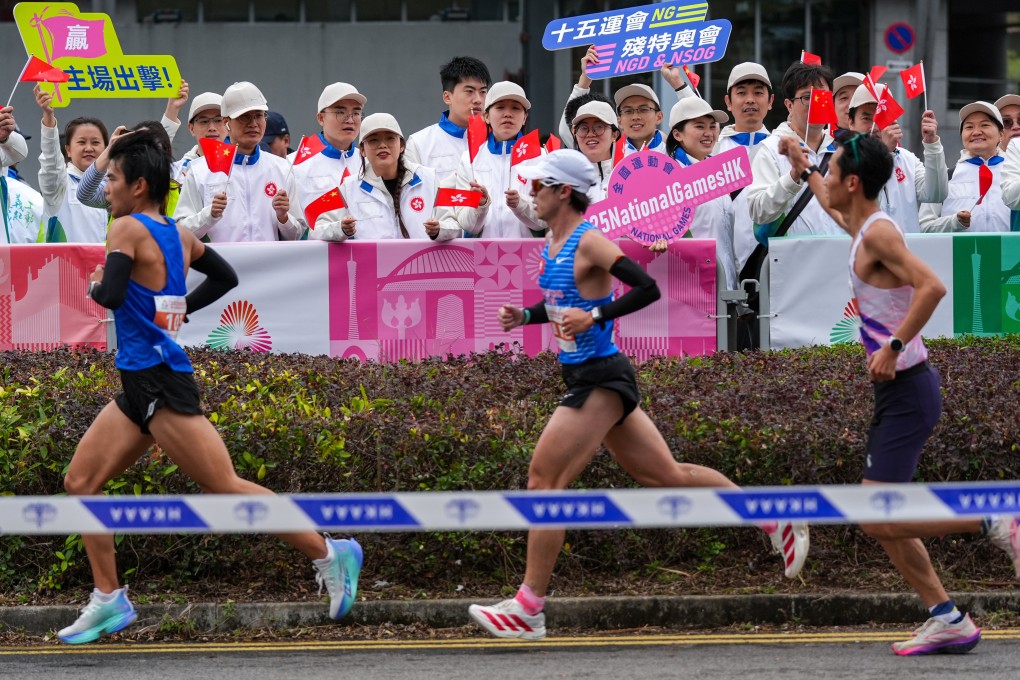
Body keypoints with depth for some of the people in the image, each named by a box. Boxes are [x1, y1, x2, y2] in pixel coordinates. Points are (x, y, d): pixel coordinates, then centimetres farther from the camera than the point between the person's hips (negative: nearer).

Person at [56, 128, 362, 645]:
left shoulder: (127, 229, -12)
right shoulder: (178, 235, 13)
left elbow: (111, 295, -26)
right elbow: (225, 277, 26)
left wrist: (96, 284, -4)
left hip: (162, 386, -10)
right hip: (139, 387, 10)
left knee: (225, 486, -6)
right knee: (80, 482, 7)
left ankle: (329, 554, 1)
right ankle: (109, 600, 9)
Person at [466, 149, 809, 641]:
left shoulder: (589, 242, -15)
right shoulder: (553, 242, 12)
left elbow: (647, 289, -22)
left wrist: (594, 316, -26)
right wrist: (525, 316, 8)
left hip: (600, 381, -10)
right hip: (583, 378, 10)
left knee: (544, 481, -10)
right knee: (665, 476, 14)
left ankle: (528, 609, -8)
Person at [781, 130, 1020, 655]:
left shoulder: (879, 233, -16)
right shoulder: (864, 228, 13)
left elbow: (931, 286, -29)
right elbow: (839, 209, 39)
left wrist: (895, 346, -29)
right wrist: (802, 170, 43)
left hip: (907, 390, -10)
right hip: (896, 391, 10)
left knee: (878, 519, -14)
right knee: (881, 517, 9)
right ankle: (947, 621, 10)